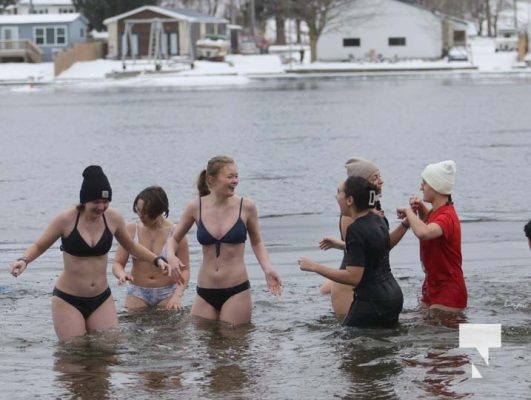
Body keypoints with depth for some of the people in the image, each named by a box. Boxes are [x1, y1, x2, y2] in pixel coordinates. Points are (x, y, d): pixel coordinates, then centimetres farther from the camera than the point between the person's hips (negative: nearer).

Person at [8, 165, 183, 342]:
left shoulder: (113, 218, -3)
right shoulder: (66, 219, -13)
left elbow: (131, 246, 16)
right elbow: (39, 246, 0)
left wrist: (157, 260, 4)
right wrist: (24, 260, -20)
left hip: (101, 300, 4)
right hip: (68, 301, -3)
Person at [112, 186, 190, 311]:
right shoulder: (131, 230, -1)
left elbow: (184, 270, -5)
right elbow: (117, 263, 1)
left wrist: (177, 296, -20)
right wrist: (122, 274, -23)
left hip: (167, 294, -2)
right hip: (137, 294, 2)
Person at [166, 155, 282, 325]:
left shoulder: (246, 206, -4)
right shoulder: (196, 207, -1)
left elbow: (256, 242, 11)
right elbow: (174, 238, 13)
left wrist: (267, 269, -5)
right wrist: (171, 256, -8)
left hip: (236, 292, -2)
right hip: (205, 292, 2)